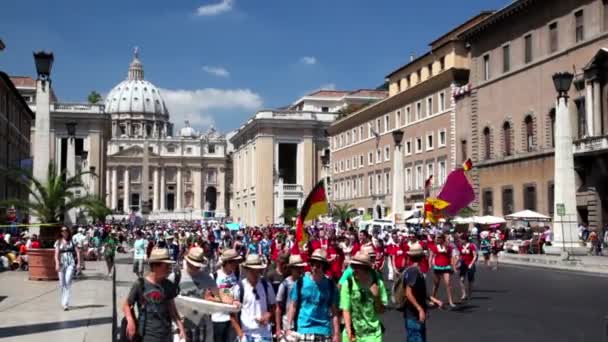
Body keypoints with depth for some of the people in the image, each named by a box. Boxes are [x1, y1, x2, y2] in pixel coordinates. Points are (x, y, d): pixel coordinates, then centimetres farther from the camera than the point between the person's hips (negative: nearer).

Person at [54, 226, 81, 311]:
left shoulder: (72, 241, 7)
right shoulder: (58, 242, 8)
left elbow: (77, 252, 5)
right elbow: (56, 254, -1)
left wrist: (78, 263, -3)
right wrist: (57, 264, -15)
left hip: (70, 263, -2)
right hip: (62, 263, 2)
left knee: (68, 282, -15)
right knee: (62, 284, 6)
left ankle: (66, 303, -19)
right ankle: (64, 302, 23)